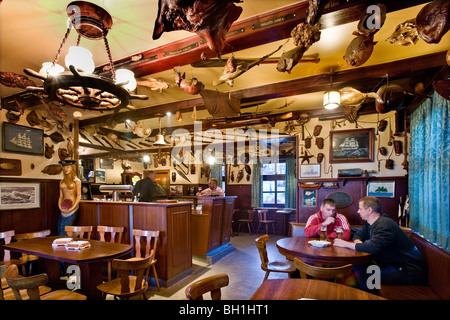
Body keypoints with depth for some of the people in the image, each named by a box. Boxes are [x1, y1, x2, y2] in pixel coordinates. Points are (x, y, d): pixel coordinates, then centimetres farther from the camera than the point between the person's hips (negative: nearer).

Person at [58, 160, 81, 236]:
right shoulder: (62, 182, 14)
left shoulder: (77, 181, 0)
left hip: (72, 208, -4)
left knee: (65, 230, -8)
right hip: (63, 209, 5)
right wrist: (60, 206, -2)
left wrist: (73, 207, -13)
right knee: (60, 231, 1)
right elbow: (61, 196, 14)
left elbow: (79, 195, -4)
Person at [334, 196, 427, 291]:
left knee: (365, 277, -21)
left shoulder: (384, 224, -23)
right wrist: (358, 241, -10)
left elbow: (373, 248, -34)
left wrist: (346, 244, -24)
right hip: (395, 264, 9)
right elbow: (358, 234, 16)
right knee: (357, 267, -2)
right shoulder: (370, 223, 6)